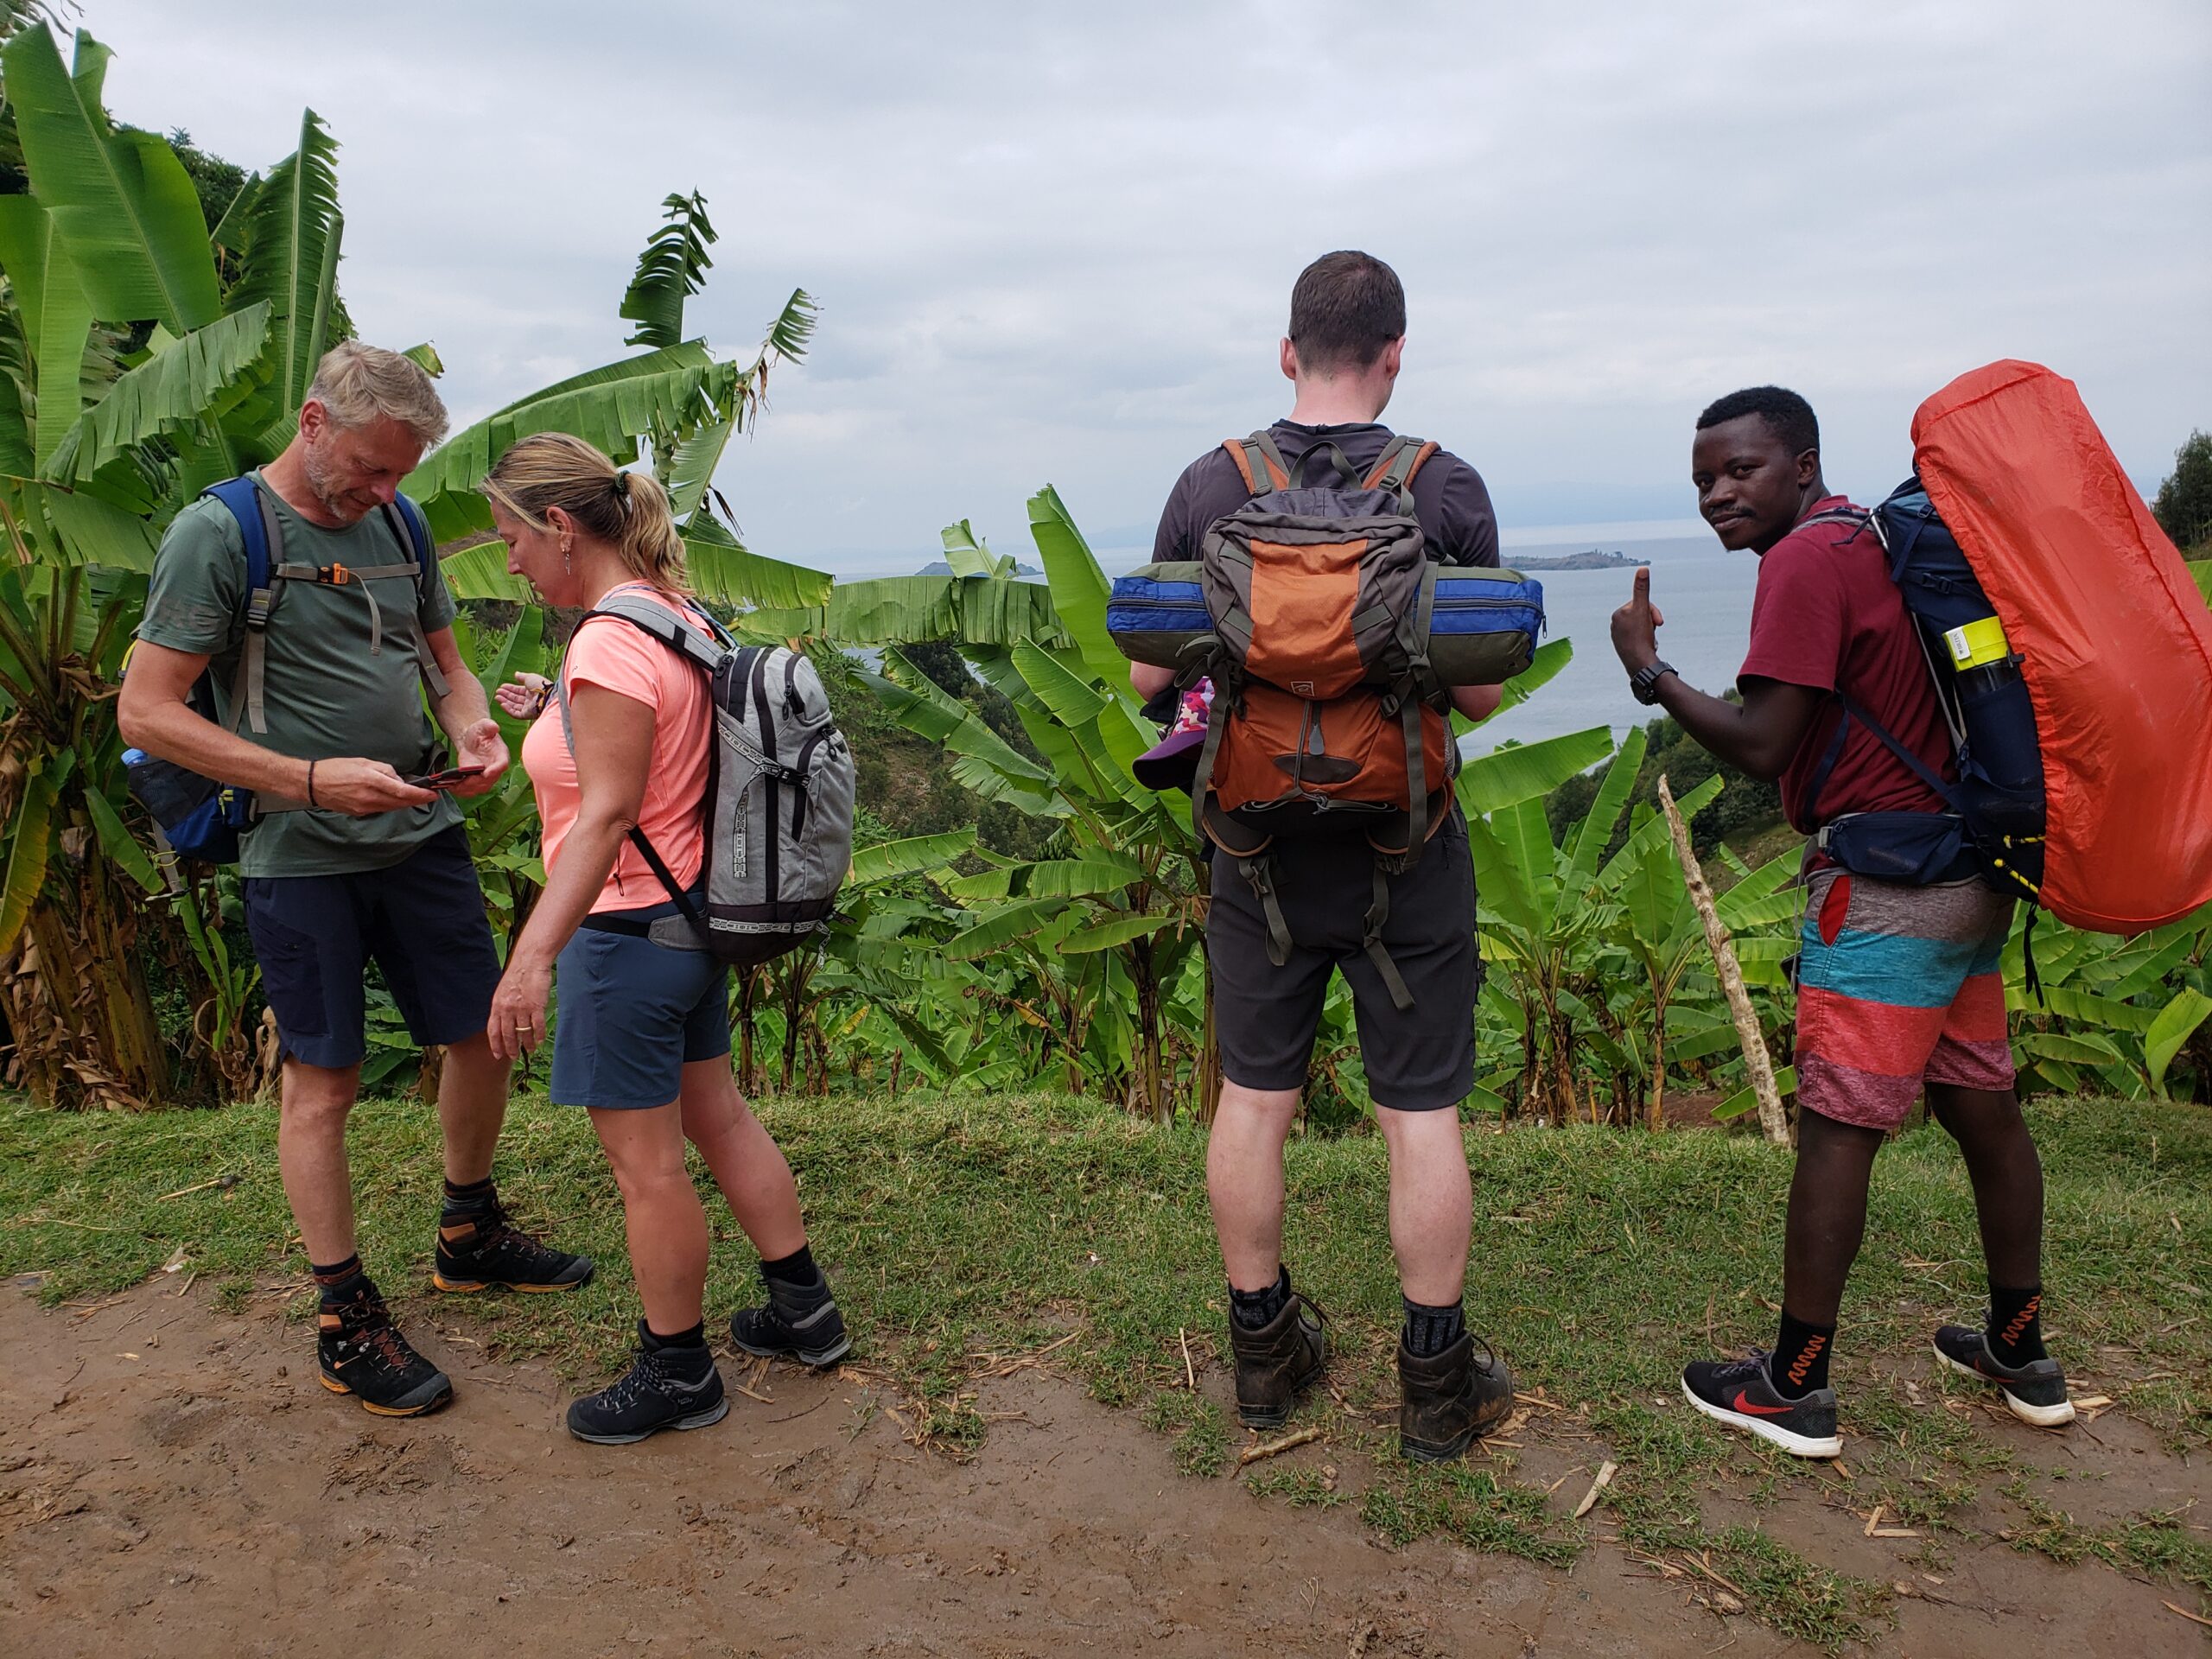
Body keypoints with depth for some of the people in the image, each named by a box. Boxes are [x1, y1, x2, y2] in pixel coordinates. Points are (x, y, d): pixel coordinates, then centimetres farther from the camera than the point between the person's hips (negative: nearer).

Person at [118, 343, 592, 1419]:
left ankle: (471, 1236, 35)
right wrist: (312, 780, -21)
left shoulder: (396, 523, 8)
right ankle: (345, 1321, 18)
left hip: (423, 835, 6)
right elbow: (144, 711, -12)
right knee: (323, 1081, 3)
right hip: (302, 857, -6)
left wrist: (473, 728, -6)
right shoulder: (218, 534, -10)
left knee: (482, 1036, 12)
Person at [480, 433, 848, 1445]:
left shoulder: (609, 646, -22)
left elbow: (606, 813, -26)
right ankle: (804, 1312, 34)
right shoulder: (675, 613, 7)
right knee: (717, 1114, 21)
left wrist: (534, 953, -30)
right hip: (693, 910, 10)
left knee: (645, 1162, 5)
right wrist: (559, 716, 16)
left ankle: (678, 1374, 23)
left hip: (629, 929, -10)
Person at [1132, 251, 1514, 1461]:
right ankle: (1438, 1383, 21)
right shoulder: (1447, 489, -8)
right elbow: (1479, 694, -6)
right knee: (1420, 1111, 9)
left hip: (1259, 845, 2)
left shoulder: (1209, 487, -4)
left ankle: (1264, 1353, 27)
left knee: (1254, 1096, 13)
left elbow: (1148, 677, 0)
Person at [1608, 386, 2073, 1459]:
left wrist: (1647, 668, -11)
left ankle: (1793, 1389, 6)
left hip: (1885, 886, -10)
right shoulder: (1872, 539, 15)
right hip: (1963, 871, 10)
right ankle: (2021, 1354, 31)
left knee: (1836, 1129, -3)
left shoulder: (1807, 559, -14)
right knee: (1983, 1111, 17)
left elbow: (1761, 746, -20)